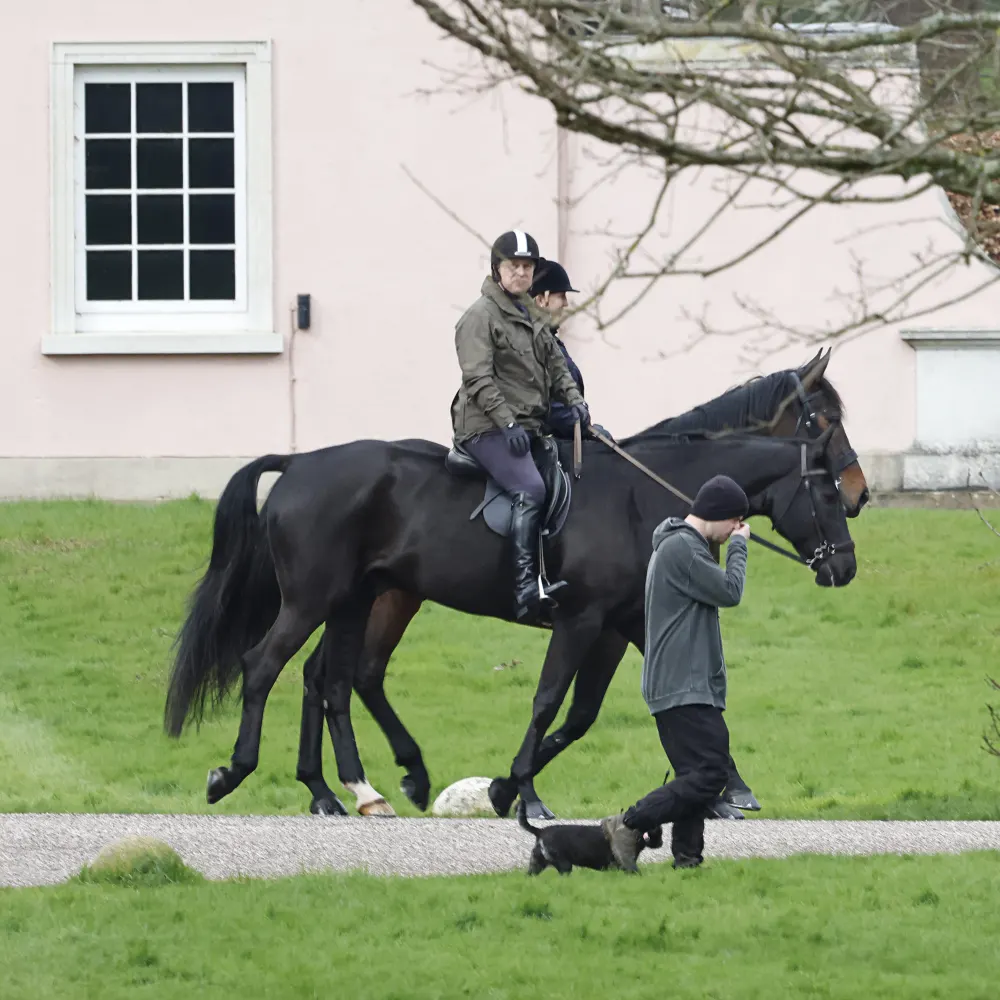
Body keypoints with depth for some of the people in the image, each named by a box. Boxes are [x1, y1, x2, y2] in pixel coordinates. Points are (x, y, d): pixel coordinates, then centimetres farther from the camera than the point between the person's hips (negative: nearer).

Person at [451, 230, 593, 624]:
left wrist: (573, 399, 2)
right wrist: (508, 423, -25)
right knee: (530, 489, -27)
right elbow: (478, 378, -16)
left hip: (530, 425, 10)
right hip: (489, 428, -10)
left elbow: (556, 365, 23)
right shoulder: (481, 316, -7)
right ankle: (527, 588, -34)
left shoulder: (532, 316, 21)